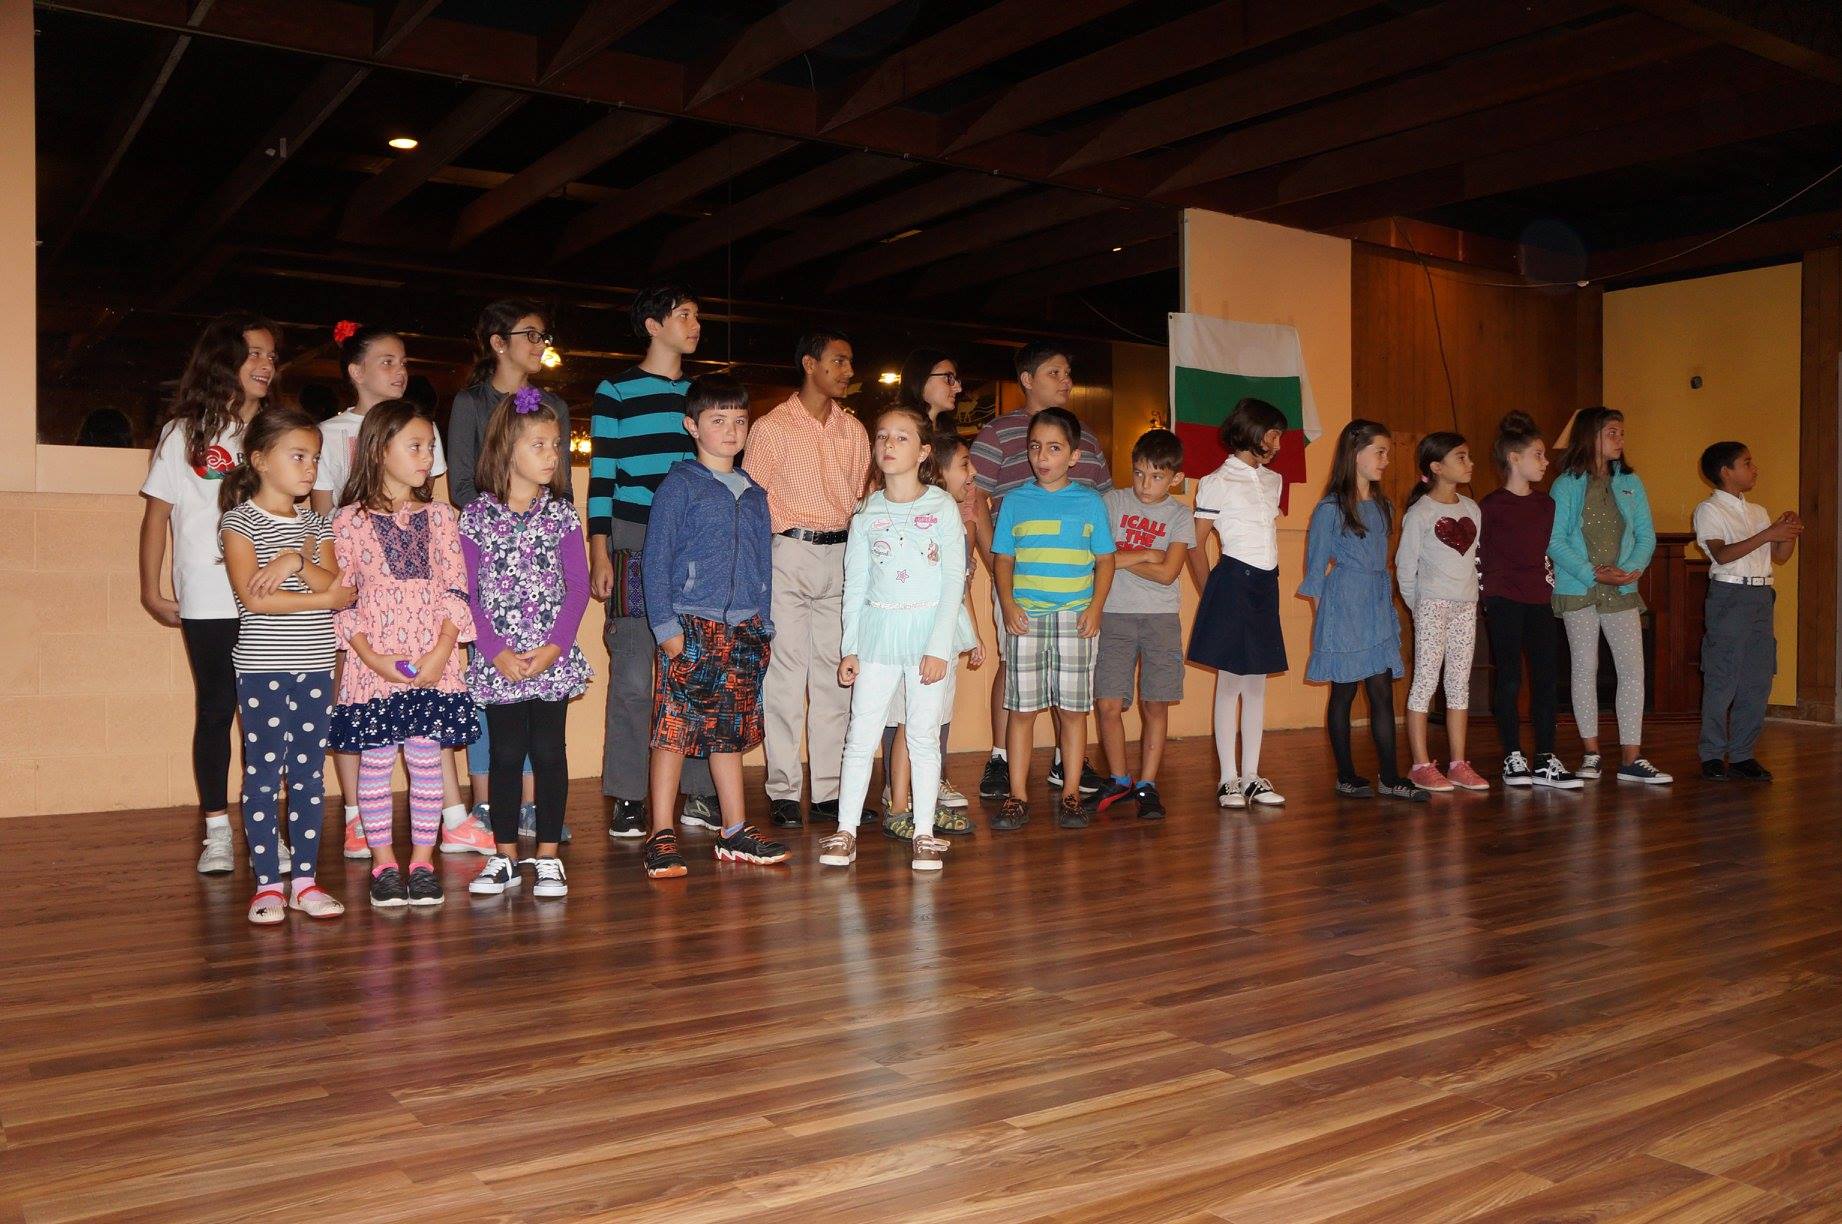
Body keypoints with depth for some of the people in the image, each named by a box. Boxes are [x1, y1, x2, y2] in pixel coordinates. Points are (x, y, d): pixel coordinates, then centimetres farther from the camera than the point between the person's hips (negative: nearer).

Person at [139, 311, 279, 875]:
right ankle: (217, 833, 10)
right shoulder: (184, 433, 7)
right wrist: (150, 590, 2)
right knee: (215, 710, 2)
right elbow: (158, 512, 7)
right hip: (208, 602, -1)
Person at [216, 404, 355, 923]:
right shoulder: (240, 521, -4)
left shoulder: (316, 525, 12)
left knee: (309, 772, 8)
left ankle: (305, 879, 15)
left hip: (315, 666, 5)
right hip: (261, 666, -5)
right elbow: (252, 597, -16)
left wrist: (297, 561, -19)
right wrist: (323, 598, -11)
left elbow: (339, 588, -3)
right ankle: (267, 884, 8)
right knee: (263, 773, 0)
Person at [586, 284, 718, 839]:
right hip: (634, 544, -4)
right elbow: (601, 474, 0)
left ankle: (700, 794, 10)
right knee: (632, 677, -4)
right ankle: (627, 801, 3)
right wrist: (599, 554, -7)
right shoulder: (616, 391, 3)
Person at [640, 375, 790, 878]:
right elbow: (655, 560, -6)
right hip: (692, 627, -5)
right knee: (675, 728, -5)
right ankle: (661, 837, 1)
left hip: (743, 629, 6)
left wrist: (765, 624, 14)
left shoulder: (754, 494, 15)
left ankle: (734, 832, 18)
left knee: (732, 732, 11)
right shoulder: (679, 485, -2)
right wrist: (666, 626, -12)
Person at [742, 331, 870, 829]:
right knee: (786, 671, -3)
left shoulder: (854, 430, 14)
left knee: (835, 673, 6)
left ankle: (828, 789, 13)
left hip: (841, 554, 5)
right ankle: (783, 792, 4)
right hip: (789, 551, -4)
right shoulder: (771, 427, 0)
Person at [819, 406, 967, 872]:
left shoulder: (942, 508, -2)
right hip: (878, 628, 2)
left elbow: (954, 580, -5)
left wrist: (938, 647, -11)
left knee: (924, 735, 5)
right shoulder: (867, 514, 6)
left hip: (930, 627, -2)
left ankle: (924, 833, 14)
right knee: (861, 733, 0)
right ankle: (846, 830, 8)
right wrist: (849, 649, 3)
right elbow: (855, 585, 8)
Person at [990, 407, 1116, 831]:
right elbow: (1003, 560, 8)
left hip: (1075, 618, 0)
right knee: (1022, 708, 2)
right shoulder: (1015, 502, 6)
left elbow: (1105, 560, 6)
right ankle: (1017, 795, 9)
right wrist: (1008, 605, -7)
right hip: (1025, 618, 0)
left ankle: (1071, 794, 14)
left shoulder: (1089, 502, 5)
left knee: (1073, 709, 4)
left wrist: (1096, 607, -7)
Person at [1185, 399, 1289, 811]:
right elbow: (1196, 544, -4)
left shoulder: (1273, 481, 15)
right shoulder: (1216, 482, -5)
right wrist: (1210, 595, -2)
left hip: (1266, 585, 7)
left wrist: (1266, 581, 14)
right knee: (1230, 682, -3)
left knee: (1257, 683, 8)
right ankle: (1227, 778, 3)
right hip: (1233, 581, -7)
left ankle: (1251, 776, 14)